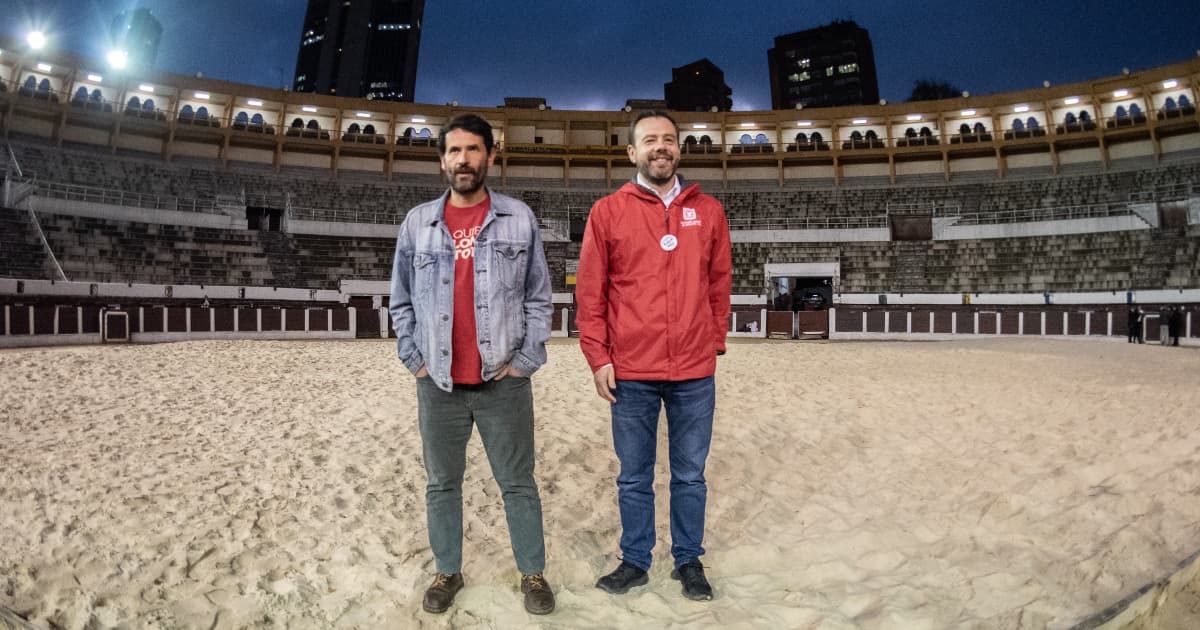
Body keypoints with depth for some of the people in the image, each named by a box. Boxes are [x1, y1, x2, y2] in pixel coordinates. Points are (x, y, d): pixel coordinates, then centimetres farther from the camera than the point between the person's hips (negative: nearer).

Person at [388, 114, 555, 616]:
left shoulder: (519, 219, 1)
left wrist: (526, 359, -5)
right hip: (438, 384, 2)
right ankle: (447, 572, 31)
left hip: (504, 383, -2)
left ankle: (533, 573, 24)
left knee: (518, 483, 9)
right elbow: (401, 300, 10)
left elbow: (538, 297, 2)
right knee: (442, 484, 14)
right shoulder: (417, 222, 5)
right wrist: (414, 359, 2)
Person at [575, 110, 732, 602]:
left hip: (695, 374, 1)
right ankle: (635, 561, 28)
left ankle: (689, 561, 29)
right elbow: (590, 291, 0)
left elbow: (719, 284, 11)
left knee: (690, 476, 12)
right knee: (634, 477, 12)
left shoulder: (708, 211, 6)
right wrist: (598, 357, -4)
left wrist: (715, 342, 8)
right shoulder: (607, 212, 1)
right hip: (630, 374, -1)